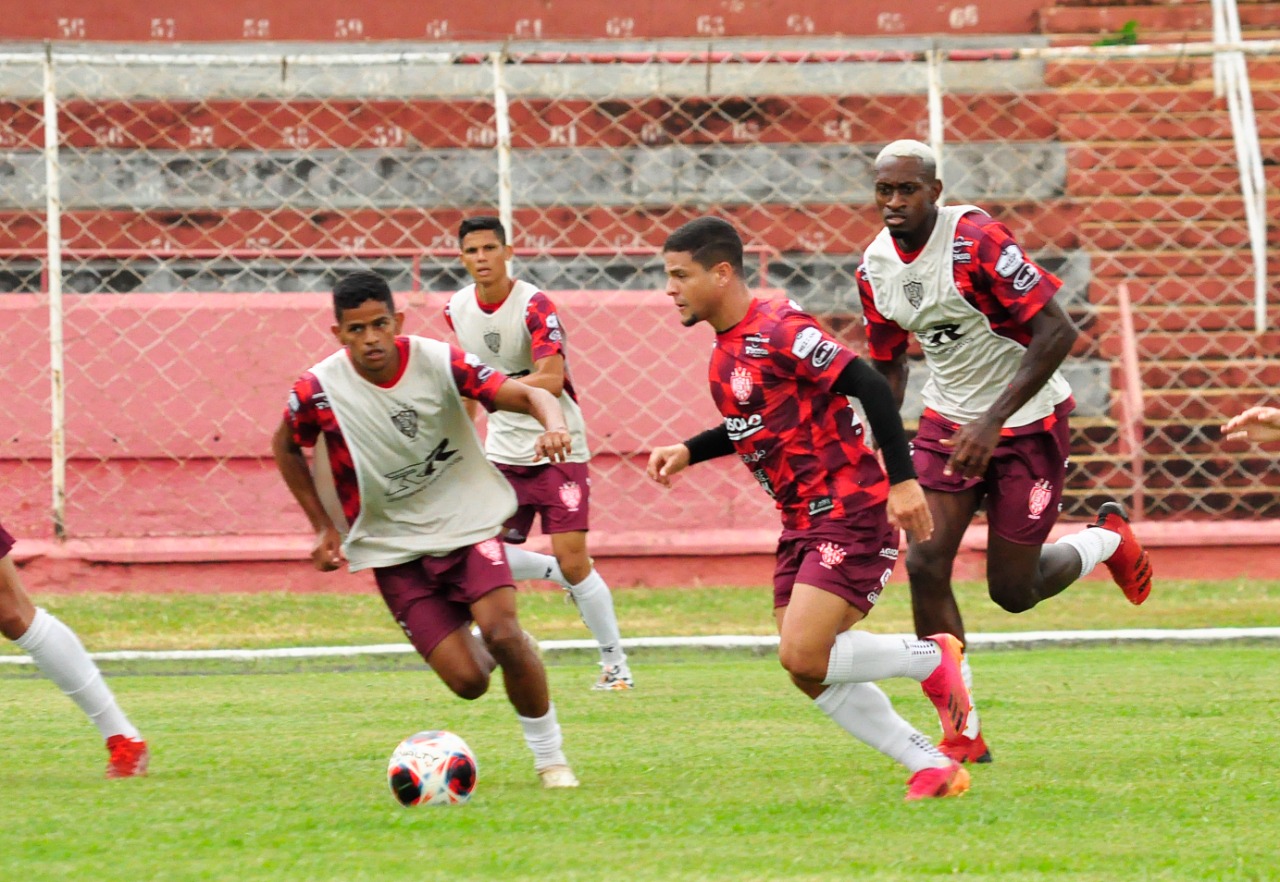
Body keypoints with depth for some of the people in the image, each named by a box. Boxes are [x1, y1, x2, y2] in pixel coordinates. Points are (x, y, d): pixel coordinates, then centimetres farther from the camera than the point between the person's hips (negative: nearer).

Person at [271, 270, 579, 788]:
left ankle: (550, 756, -1)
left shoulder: (438, 362, -15)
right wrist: (323, 528, 4)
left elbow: (526, 395, -16)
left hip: (466, 522, 0)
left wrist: (553, 424, -39)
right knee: (467, 682, -11)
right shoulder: (320, 390, -14)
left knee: (503, 633, -23)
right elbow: (285, 447, 7)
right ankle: (482, 654, 30)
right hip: (393, 546, 0)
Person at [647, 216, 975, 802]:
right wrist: (688, 453, 16)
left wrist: (903, 479, -24)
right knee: (812, 674, 3)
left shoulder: (777, 331, -17)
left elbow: (870, 387, -20)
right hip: (801, 523, 9)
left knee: (803, 656, -19)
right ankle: (934, 769, 11)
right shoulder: (724, 352, 12)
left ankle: (931, 659, 5)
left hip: (848, 513, -9)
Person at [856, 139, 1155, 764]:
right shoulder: (876, 268, -2)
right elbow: (888, 366, 15)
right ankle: (964, 735, -2)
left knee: (1012, 591, -1)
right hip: (948, 422, 5)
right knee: (925, 564, -12)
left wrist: (992, 421, -27)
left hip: (1027, 424, -5)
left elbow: (1056, 332, -25)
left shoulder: (975, 242, -23)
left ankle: (1108, 538, 33)